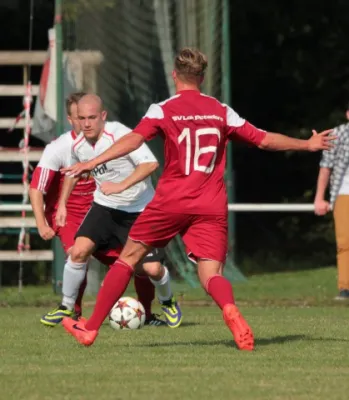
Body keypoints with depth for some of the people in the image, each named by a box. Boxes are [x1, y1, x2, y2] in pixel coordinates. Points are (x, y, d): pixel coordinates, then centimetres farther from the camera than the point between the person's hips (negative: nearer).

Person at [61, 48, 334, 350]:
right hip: (212, 208, 2)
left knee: (129, 257, 12)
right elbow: (264, 140, 15)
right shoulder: (221, 111, 10)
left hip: (171, 202, -2)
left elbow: (134, 140, -15)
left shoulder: (163, 110, 0)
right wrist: (307, 145, 28)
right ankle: (231, 312, -37)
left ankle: (91, 328, 13)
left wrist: (93, 163, -21)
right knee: (211, 274, -2)